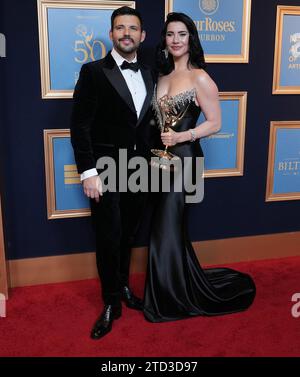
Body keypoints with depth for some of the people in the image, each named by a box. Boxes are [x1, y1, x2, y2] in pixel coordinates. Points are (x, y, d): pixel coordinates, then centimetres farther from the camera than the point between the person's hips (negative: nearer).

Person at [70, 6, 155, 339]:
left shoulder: (148, 75, 10)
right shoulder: (93, 71, -7)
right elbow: (80, 126, -11)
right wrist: (88, 172, -16)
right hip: (105, 169, -5)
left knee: (127, 234, 17)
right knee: (109, 238, 4)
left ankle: (123, 286, 38)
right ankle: (112, 302, 22)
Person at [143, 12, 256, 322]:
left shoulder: (200, 78, -10)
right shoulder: (163, 76, 12)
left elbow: (215, 123, -9)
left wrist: (181, 137, -20)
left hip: (184, 159, -7)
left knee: (167, 230, 0)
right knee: (169, 228, 14)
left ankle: (174, 299, 21)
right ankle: (174, 292, 33)